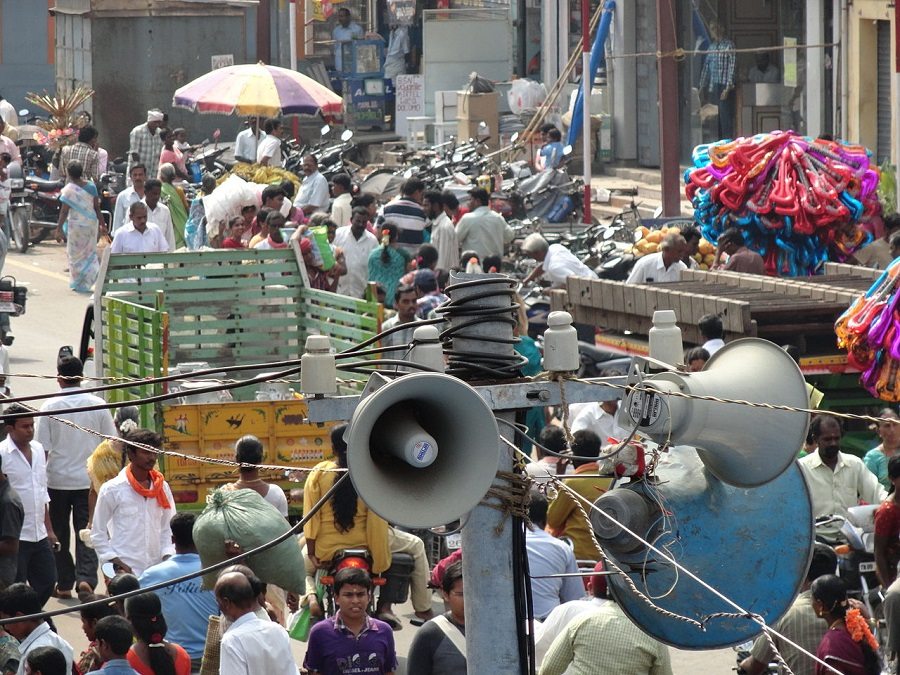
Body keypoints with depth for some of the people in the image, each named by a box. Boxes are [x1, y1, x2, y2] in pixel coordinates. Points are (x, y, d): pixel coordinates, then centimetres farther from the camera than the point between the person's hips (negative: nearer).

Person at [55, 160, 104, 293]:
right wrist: (101, 223, 11)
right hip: (91, 223, 5)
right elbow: (97, 207, 3)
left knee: (75, 254, 8)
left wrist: (58, 229, -10)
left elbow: (64, 212, -14)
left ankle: (77, 284, 13)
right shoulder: (91, 186, 0)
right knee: (89, 252, 17)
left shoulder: (69, 190, -13)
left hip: (76, 224, -5)